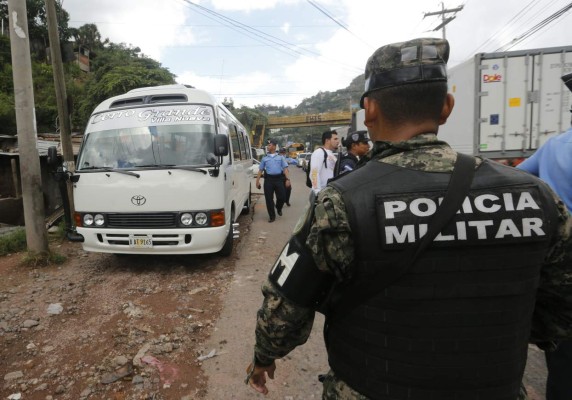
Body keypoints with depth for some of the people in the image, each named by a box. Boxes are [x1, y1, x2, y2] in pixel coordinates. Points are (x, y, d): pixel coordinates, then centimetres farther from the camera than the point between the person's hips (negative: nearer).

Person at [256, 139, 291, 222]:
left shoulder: (280, 157, 9)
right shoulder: (264, 158, 12)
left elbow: (285, 168, 4)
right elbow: (260, 170, 12)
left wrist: (287, 179, -7)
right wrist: (257, 181, 6)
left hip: (279, 179, -1)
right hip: (268, 179, 1)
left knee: (282, 197, 0)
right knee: (269, 198, 0)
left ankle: (279, 209, 33)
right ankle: (272, 216, 13)